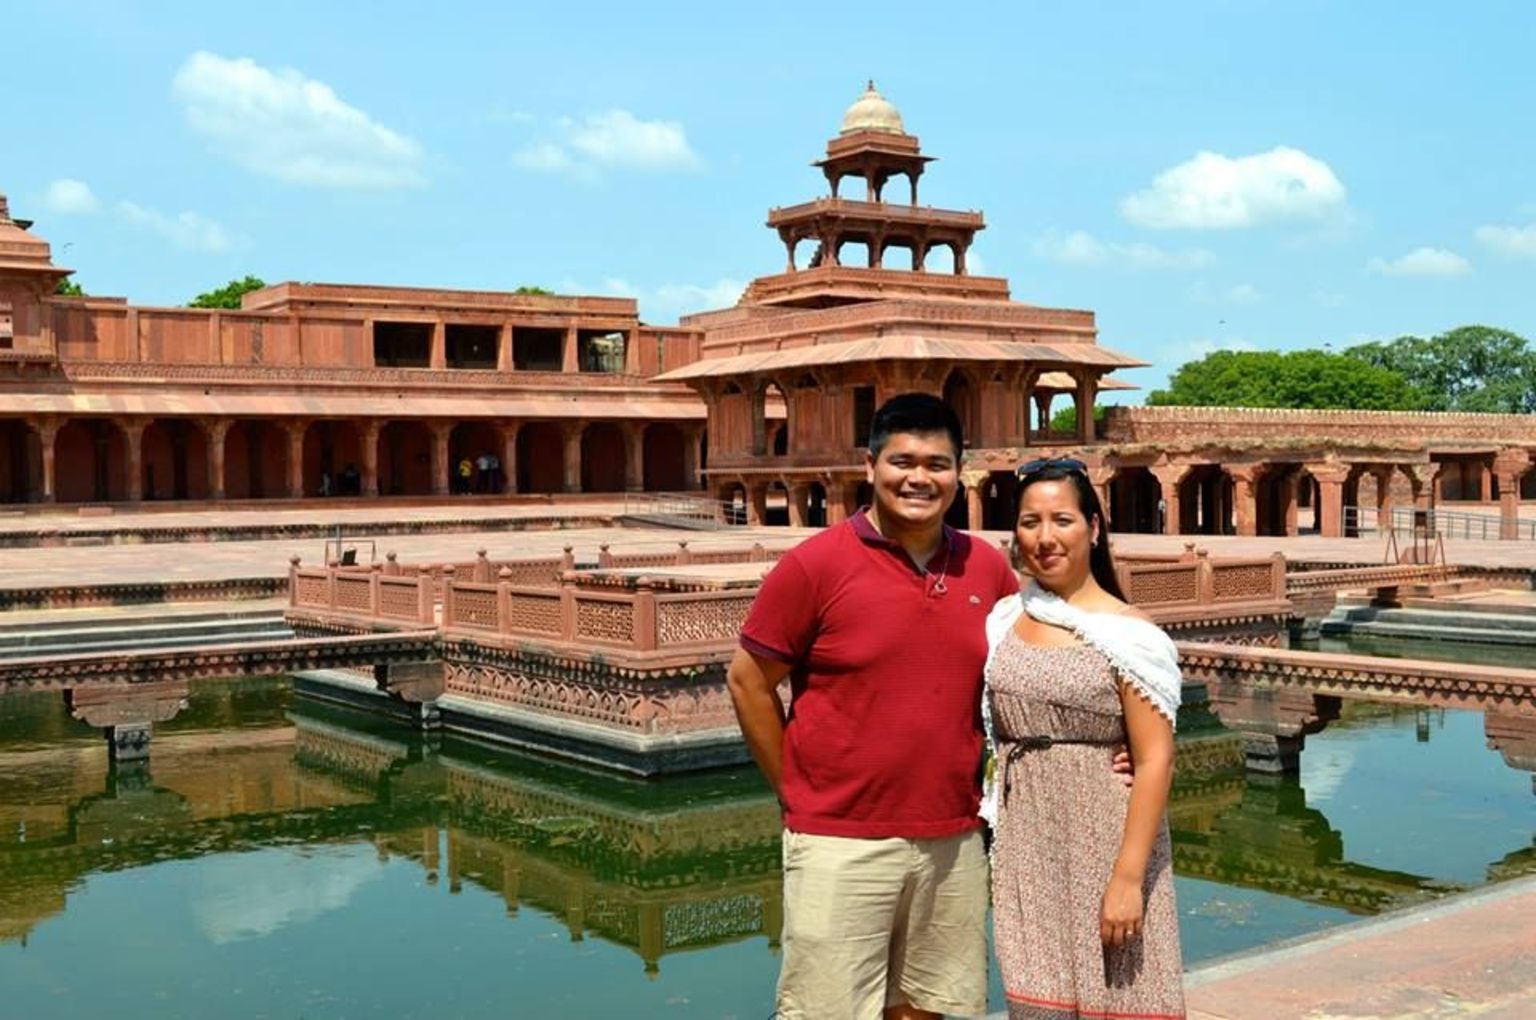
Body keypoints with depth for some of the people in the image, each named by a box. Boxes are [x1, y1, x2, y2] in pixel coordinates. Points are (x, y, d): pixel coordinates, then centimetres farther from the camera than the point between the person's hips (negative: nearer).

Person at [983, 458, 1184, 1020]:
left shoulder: (1127, 633, -10)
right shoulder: (1003, 619, 5)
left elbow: (1155, 762, -12)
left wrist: (1128, 877, -16)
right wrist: (994, 842, 9)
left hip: (1103, 840, -4)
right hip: (1024, 843, 4)